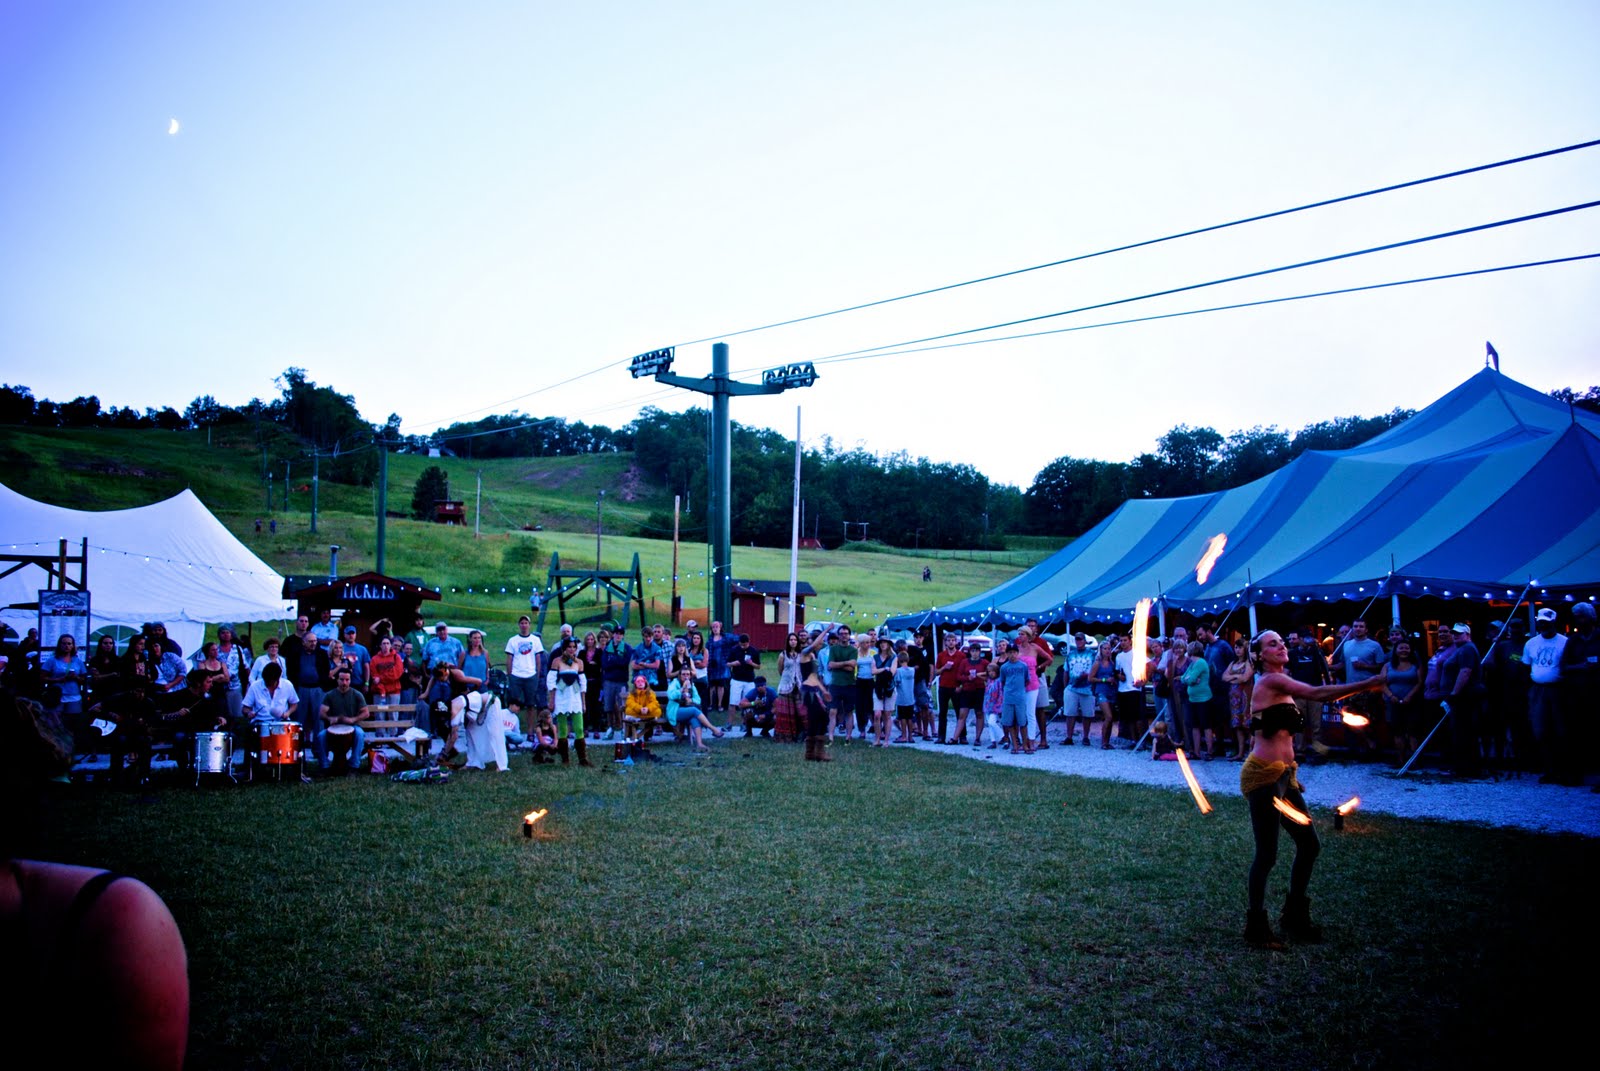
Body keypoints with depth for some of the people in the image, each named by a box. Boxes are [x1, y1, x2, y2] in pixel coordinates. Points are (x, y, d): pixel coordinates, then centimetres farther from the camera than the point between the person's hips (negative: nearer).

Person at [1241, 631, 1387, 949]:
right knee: (1266, 854, -3)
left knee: (1308, 845, 13)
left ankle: (1295, 917, 28)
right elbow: (1318, 694, -26)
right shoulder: (1271, 680, -13)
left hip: (1283, 776, 10)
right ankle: (1256, 929, 8)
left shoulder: (1277, 684, 16)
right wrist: (1367, 684, -26)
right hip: (1264, 776, -10)